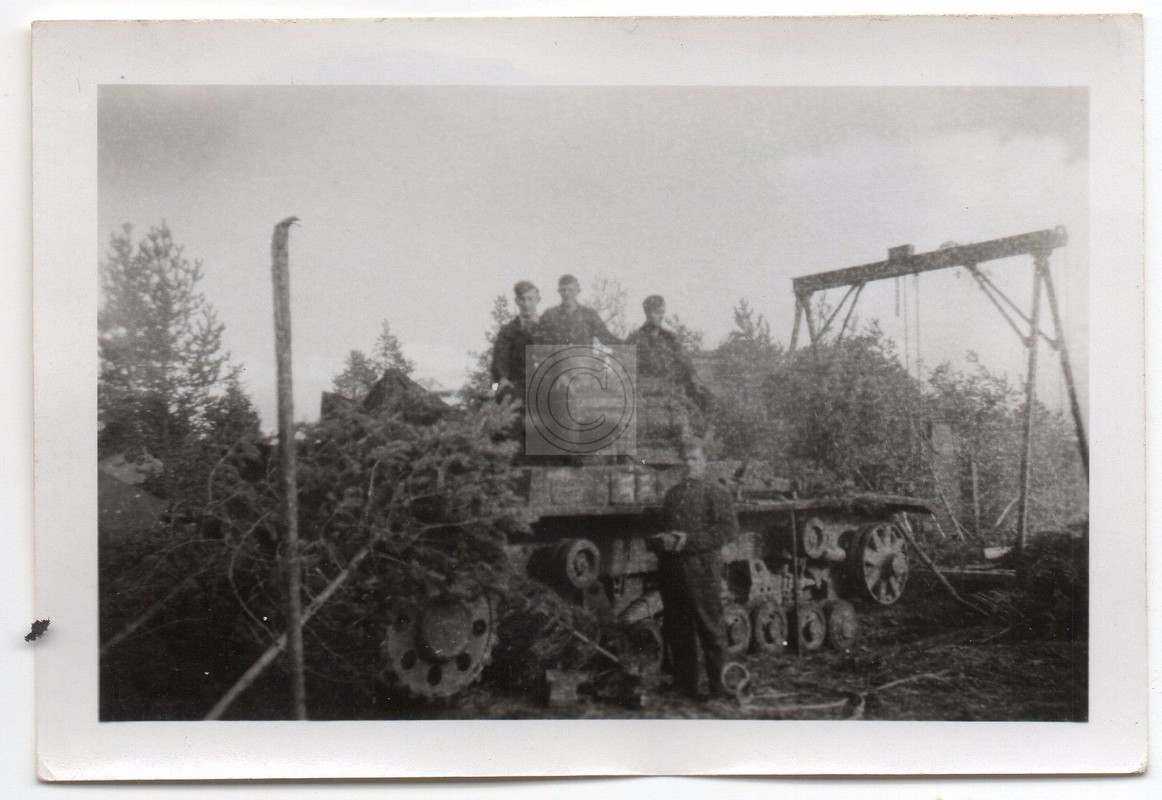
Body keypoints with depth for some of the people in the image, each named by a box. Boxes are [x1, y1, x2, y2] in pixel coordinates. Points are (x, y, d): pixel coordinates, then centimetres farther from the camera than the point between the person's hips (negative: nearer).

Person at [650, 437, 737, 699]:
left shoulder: (716, 493, 2)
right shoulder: (673, 494, 20)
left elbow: (728, 528, -10)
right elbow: (659, 526, 27)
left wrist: (690, 540, -16)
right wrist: (660, 540, 4)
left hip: (703, 570, -6)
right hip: (671, 568, 6)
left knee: (711, 629, -3)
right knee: (677, 631, 8)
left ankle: (719, 686, 5)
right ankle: (684, 685, 18)